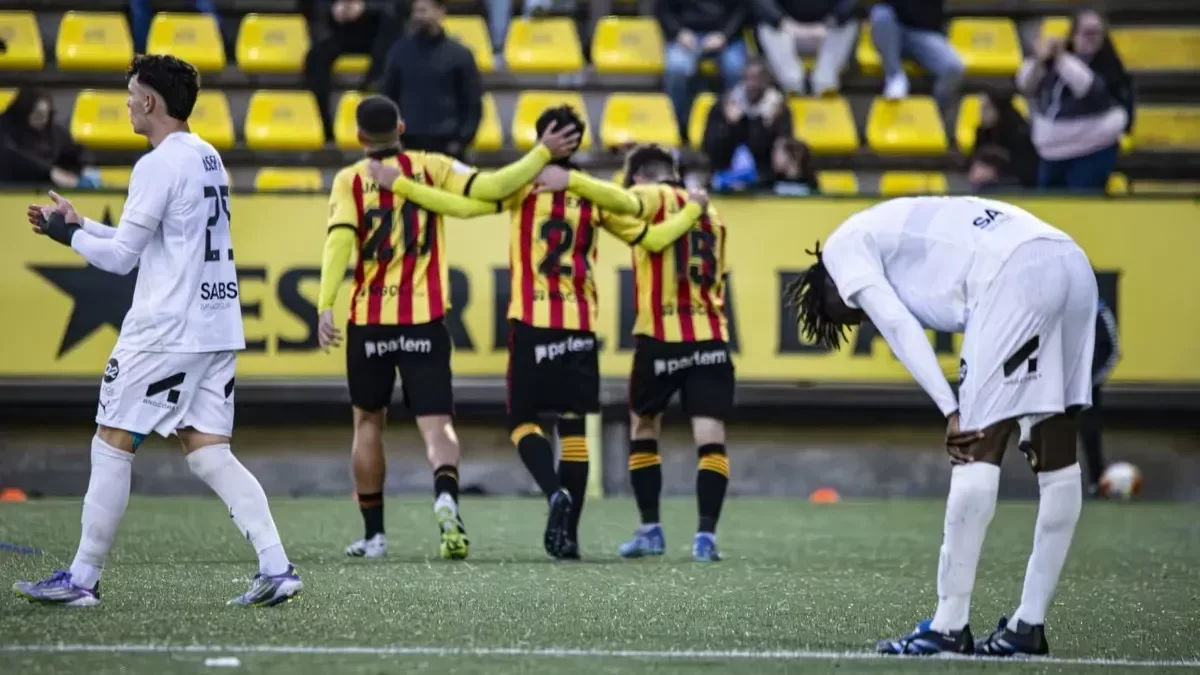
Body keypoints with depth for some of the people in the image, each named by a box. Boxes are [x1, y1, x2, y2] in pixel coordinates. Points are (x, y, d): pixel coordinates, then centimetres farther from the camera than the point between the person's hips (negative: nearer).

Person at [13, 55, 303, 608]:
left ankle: (82, 579, 6)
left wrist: (69, 233, 5)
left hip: (163, 333, -8)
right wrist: (77, 225, 20)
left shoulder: (158, 166, -13)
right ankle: (276, 567, -7)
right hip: (217, 329, 8)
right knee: (209, 454, 6)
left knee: (111, 446, 1)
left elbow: (121, 256, -11)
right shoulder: (208, 158, 15)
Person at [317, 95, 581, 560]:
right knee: (437, 424, -3)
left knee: (368, 422, 17)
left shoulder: (349, 180, 1)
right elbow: (489, 186, -8)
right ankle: (446, 497, -34)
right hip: (424, 319, 0)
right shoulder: (430, 167, 2)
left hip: (370, 321, 0)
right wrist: (542, 154, 1)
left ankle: (373, 535, 20)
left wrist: (325, 307, -22)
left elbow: (339, 240, -13)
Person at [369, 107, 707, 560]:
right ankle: (569, 533, 3)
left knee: (522, 420, 6)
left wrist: (399, 184, -6)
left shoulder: (524, 185, -4)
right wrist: (693, 210, 29)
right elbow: (651, 239, 12)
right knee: (573, 427, 6)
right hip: (581, 325, 3)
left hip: (531, 323, -3)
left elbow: (461, 204, -13)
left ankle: (555, 493, -21)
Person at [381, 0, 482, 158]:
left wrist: (462, 140, -6)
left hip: (446, 145, -2)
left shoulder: (459, 54, -1)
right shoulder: (400, 52, 5)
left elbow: (473, 103, 2)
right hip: (408, 144, 2)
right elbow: (388, 98, 12)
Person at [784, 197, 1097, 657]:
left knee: (977, 450, -6)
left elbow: (899, 327, -1)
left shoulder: (843, 248, 15)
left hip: (1017, 272, -9)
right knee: (1057, 455, 10)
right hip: (1073, 263, 9)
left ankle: (949, 627, -5)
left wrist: (950, 411, -5)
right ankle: (1029, 624, 15)